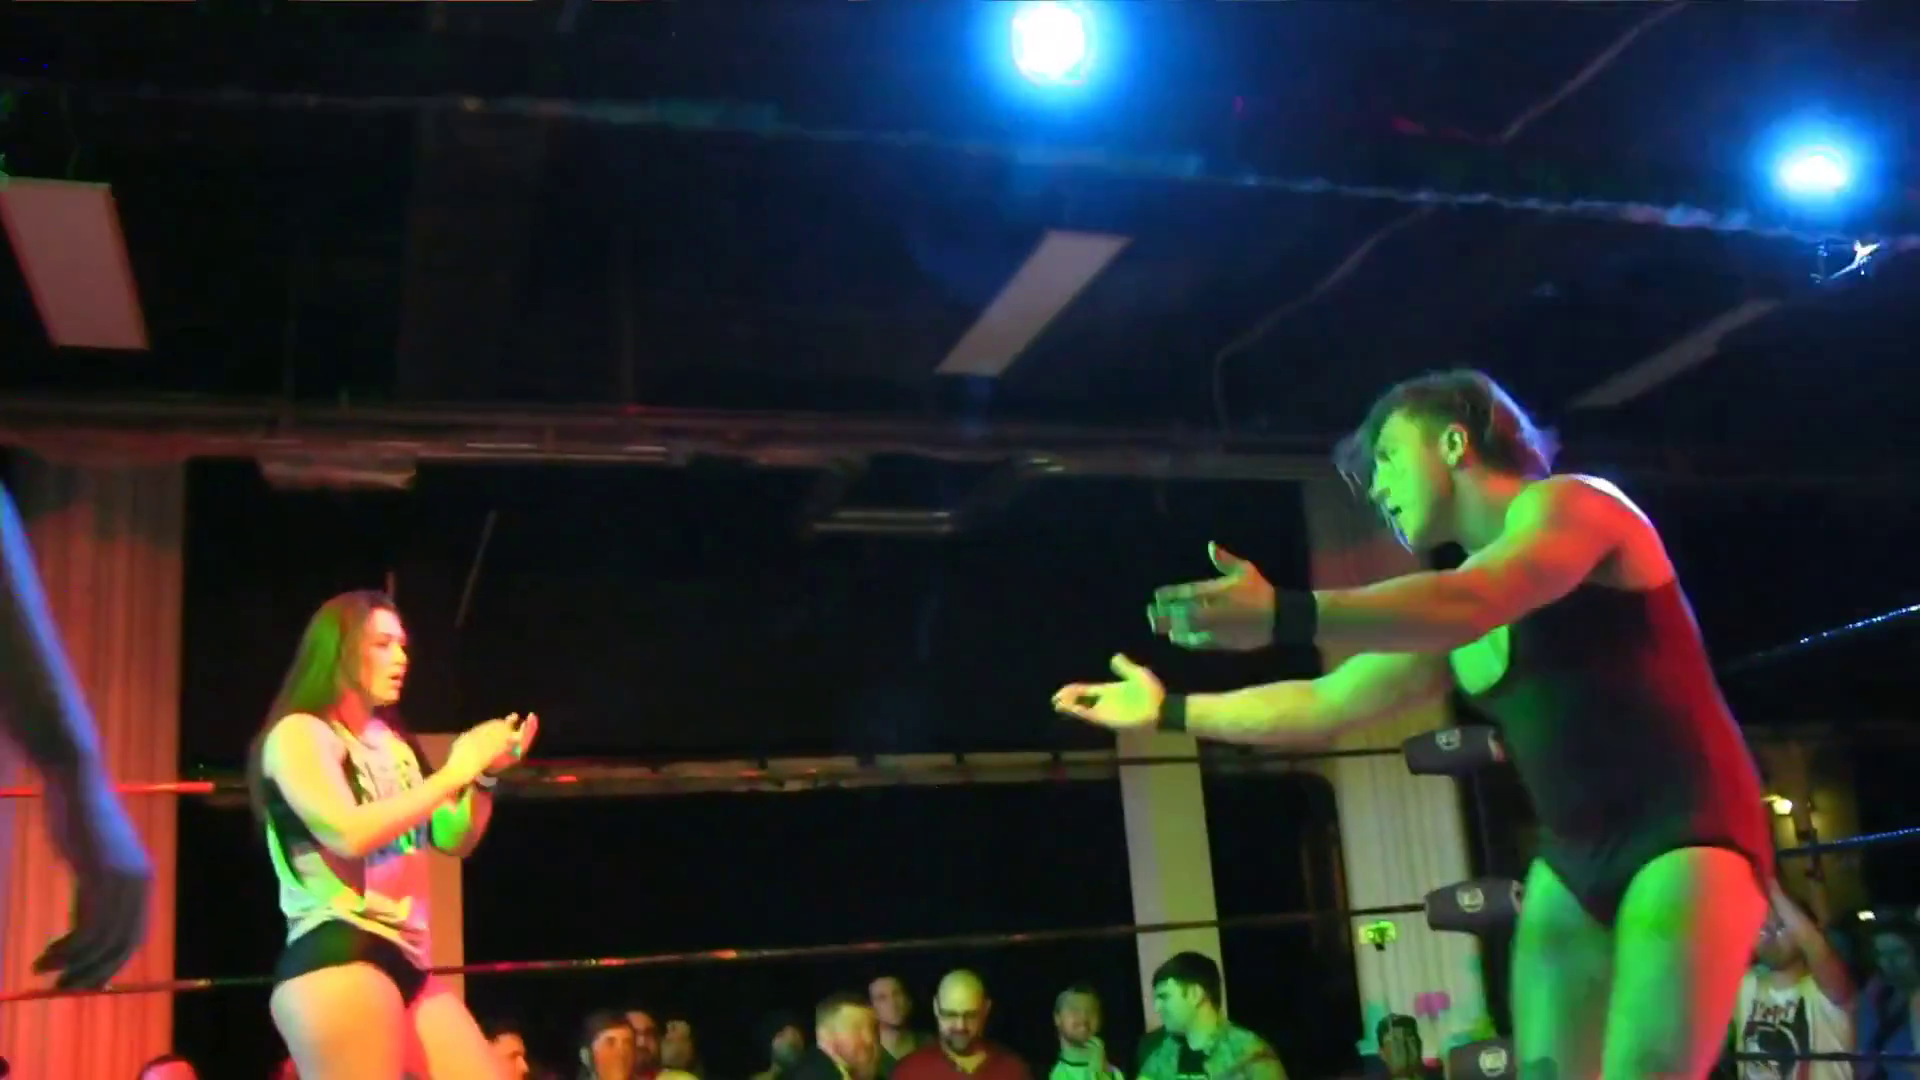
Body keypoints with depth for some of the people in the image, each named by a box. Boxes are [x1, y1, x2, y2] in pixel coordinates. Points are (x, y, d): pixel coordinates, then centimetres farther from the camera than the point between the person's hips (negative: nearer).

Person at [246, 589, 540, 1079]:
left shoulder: (392, 743, 19)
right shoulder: (299, 733, -2)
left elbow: (454, 839, 21)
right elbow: (347, 833, -19)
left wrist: (486, 774, 4)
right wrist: (451, 774, -13)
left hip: (406, 962, 8)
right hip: (336, 961, -8)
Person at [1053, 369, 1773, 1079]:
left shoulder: (1568, 504, -8)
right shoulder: (1449, 627, 14)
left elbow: (1474, 603, -29)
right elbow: (1320, 707, 20)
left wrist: (1285, 615, -41)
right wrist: (1169, 710, 21)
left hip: (1685, 838, -8)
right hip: (1575, 862, 8)